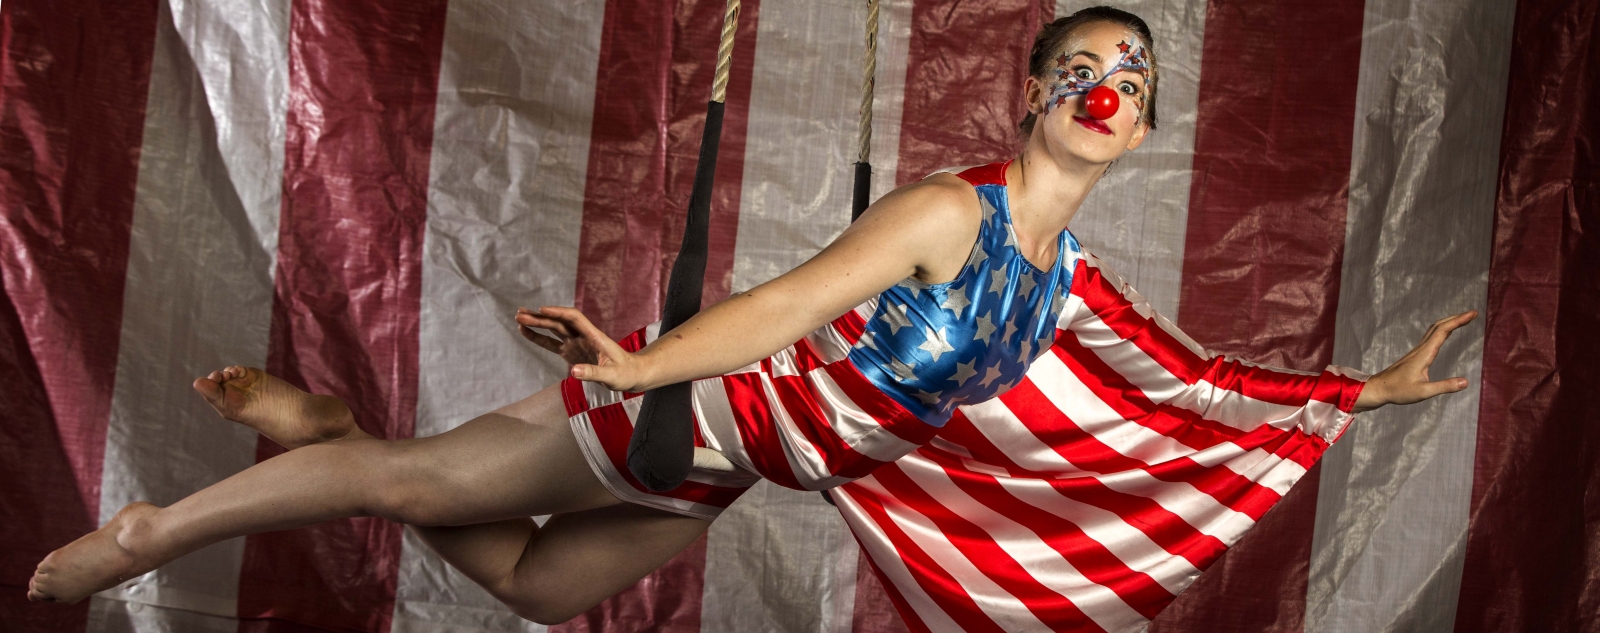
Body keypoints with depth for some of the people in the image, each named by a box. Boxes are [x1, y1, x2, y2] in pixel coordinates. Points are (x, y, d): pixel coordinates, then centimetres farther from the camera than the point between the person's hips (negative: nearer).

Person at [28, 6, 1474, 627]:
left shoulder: (1072, 282, 5)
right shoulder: (950, 210, -20)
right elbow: (792, 301, -25)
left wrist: (1366, 390, 15)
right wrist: (640, 366, -33)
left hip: (735, 469, 7)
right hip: (708, 402, -7)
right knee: (416, 478, -3)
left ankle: (333, 435, 36)